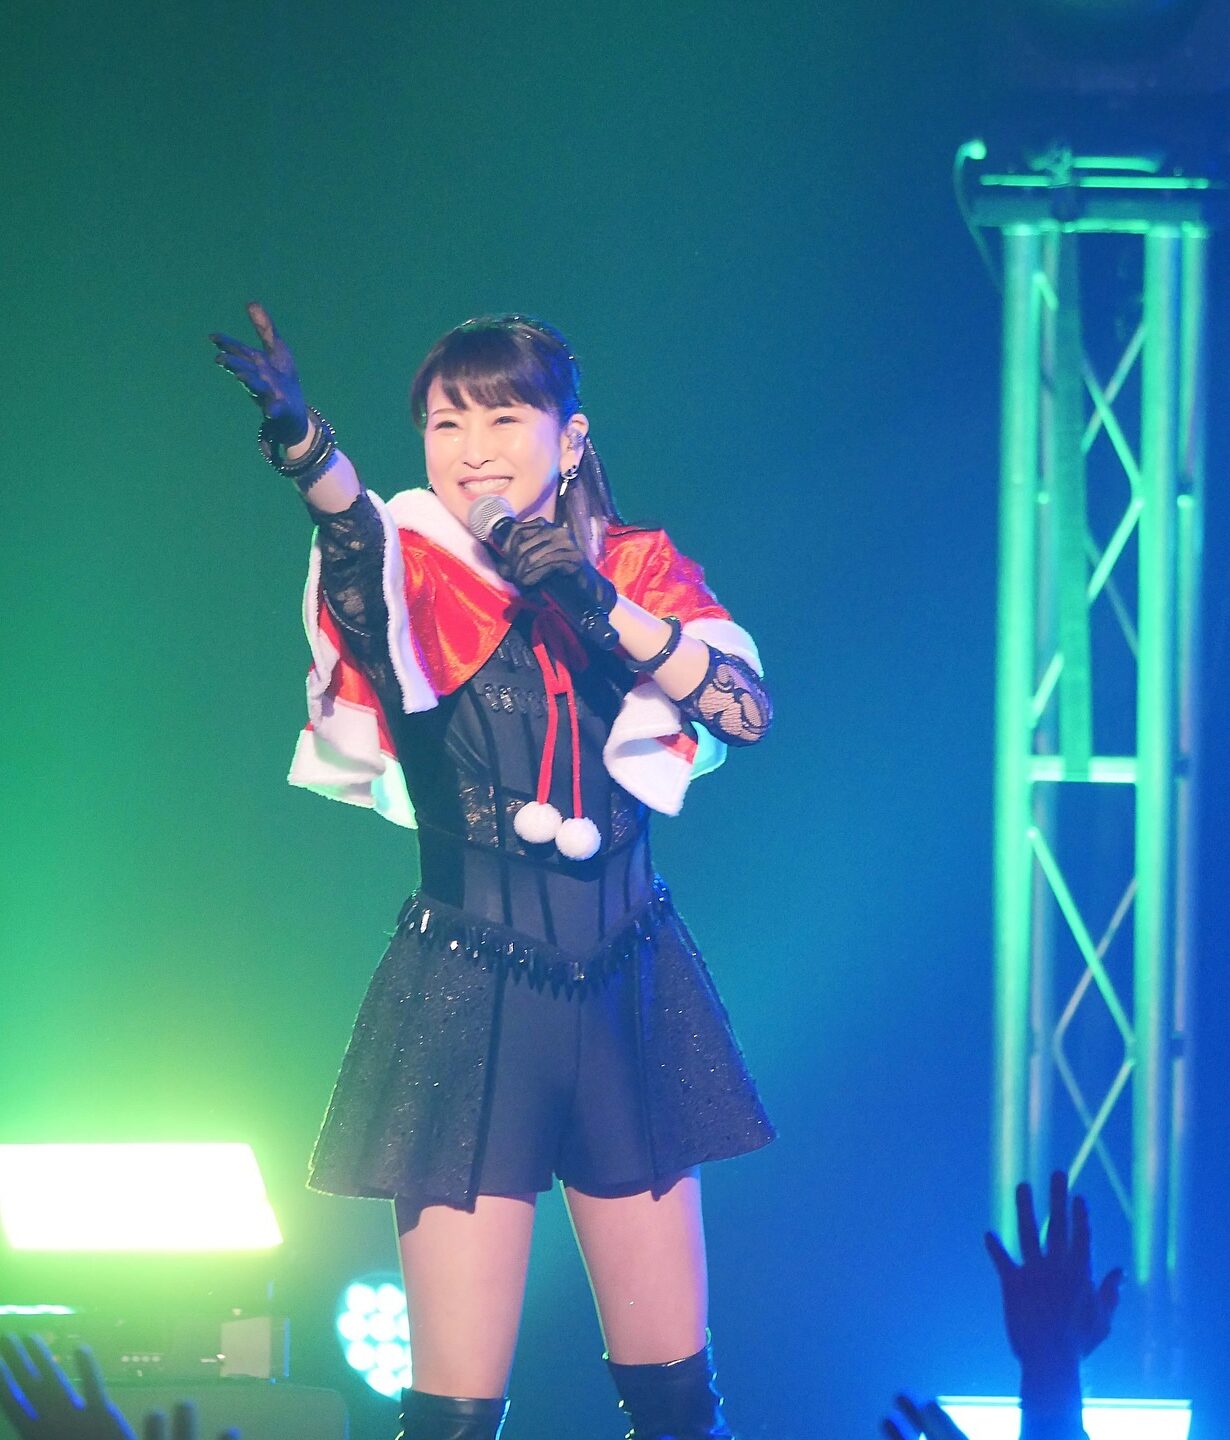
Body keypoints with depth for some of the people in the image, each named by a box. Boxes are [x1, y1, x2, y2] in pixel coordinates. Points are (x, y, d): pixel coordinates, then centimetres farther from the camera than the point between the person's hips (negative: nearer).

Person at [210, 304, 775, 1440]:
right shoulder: (414, 575, -3)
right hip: (469, 996, -3)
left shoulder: (638, 571, 7)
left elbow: (748, 708, -8)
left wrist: (602, 608, -19)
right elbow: (354, 530, -28)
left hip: (627, 991, 3)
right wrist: (302, 440, -50)